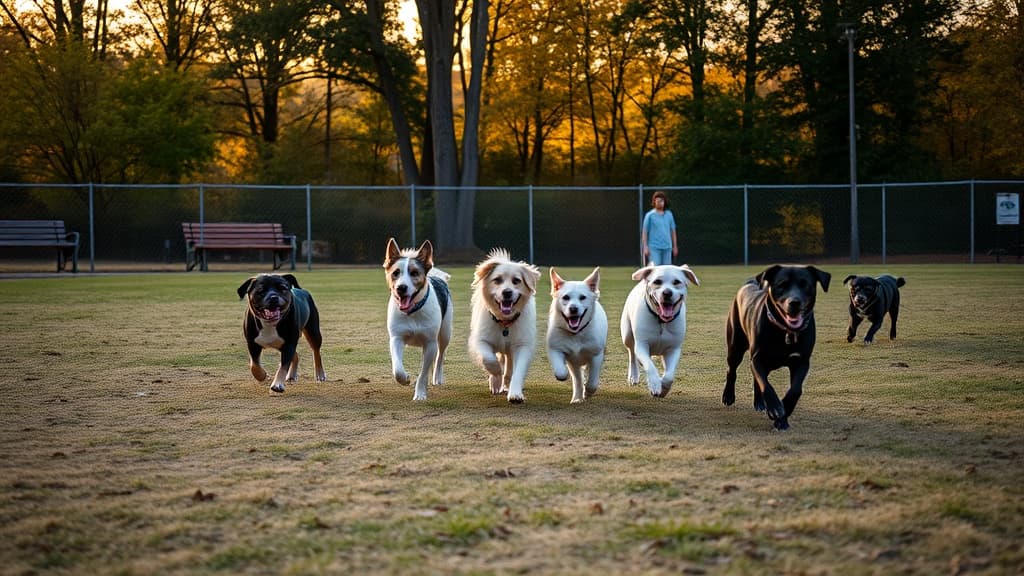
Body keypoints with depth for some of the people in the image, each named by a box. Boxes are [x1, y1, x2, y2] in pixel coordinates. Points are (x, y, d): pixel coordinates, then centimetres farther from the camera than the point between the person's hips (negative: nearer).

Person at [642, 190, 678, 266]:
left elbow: (673, 231, 15)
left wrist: (675, 246, 13)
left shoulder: (669, 214, 10)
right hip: (654, 248, -4)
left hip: (667, 247, 4)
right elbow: (645, 232, 0)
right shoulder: (650, 215, -1)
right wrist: (645, 247, -7)